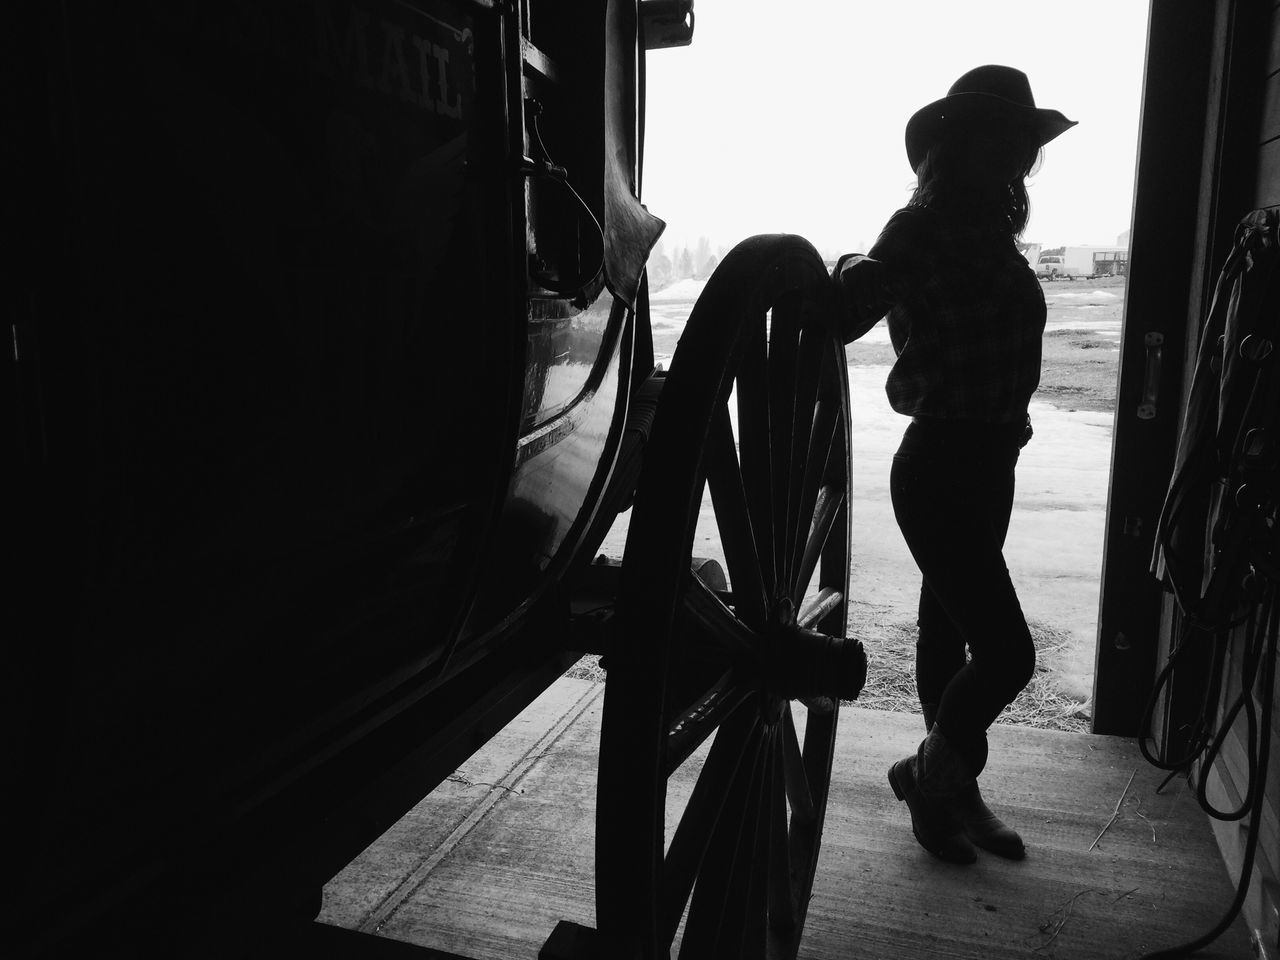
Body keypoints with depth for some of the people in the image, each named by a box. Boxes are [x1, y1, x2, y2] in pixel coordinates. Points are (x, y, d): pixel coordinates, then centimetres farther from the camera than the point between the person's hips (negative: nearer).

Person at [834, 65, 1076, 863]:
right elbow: (840, 316, -25)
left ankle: (951, 788, 35)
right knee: (1007, 651, -5)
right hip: (942, 467, -9)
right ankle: (930, 774, 22)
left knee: (952, 628, 18)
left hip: (985, 462, 9)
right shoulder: (926, 228, -15)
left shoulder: (984, 229, 11)